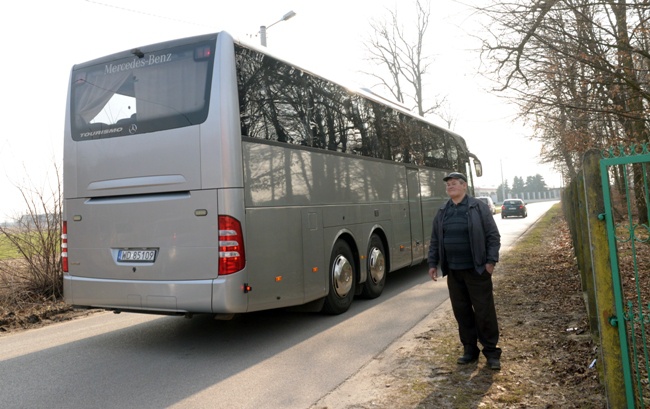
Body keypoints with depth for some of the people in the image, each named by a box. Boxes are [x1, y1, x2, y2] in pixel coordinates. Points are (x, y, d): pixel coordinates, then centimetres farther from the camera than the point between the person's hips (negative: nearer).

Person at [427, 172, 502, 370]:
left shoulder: (478, 207, -3)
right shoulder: (442, 212, 10)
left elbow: (493, 235, -5)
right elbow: (435, 240, 13)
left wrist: (491, 260, -12)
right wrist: (432, 263, 9)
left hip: (476, 269, -4)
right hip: (453, 271, 5)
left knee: (484, 311, 0)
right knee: (461, 311, 9)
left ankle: (491, 352, 11)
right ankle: (470, 350, 21)